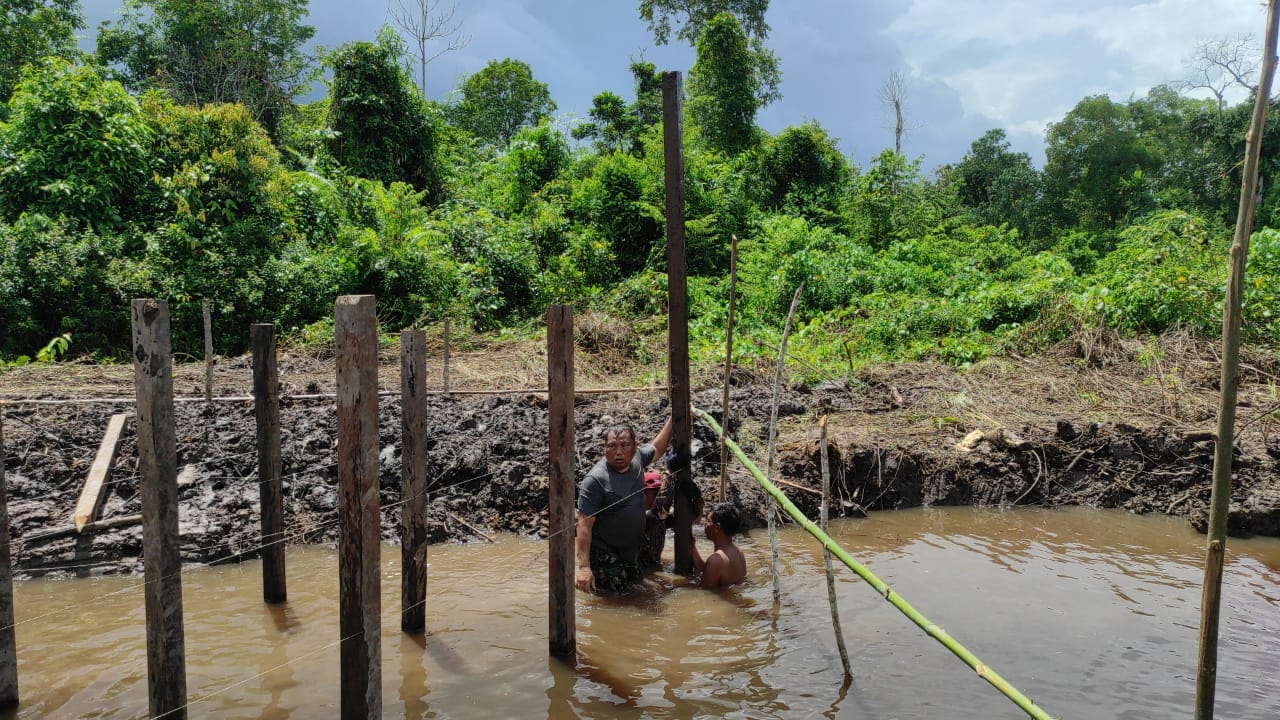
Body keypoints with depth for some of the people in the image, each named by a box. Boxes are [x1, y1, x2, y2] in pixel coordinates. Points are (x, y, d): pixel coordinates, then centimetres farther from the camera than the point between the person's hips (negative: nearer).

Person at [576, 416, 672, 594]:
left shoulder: (636, 458, -5)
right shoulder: (595, 480, -25)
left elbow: (657, 448, 17)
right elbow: (584, 524, -26)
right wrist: (584, 566, -30)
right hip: (605, 554, -7)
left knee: (634, 585, 22)